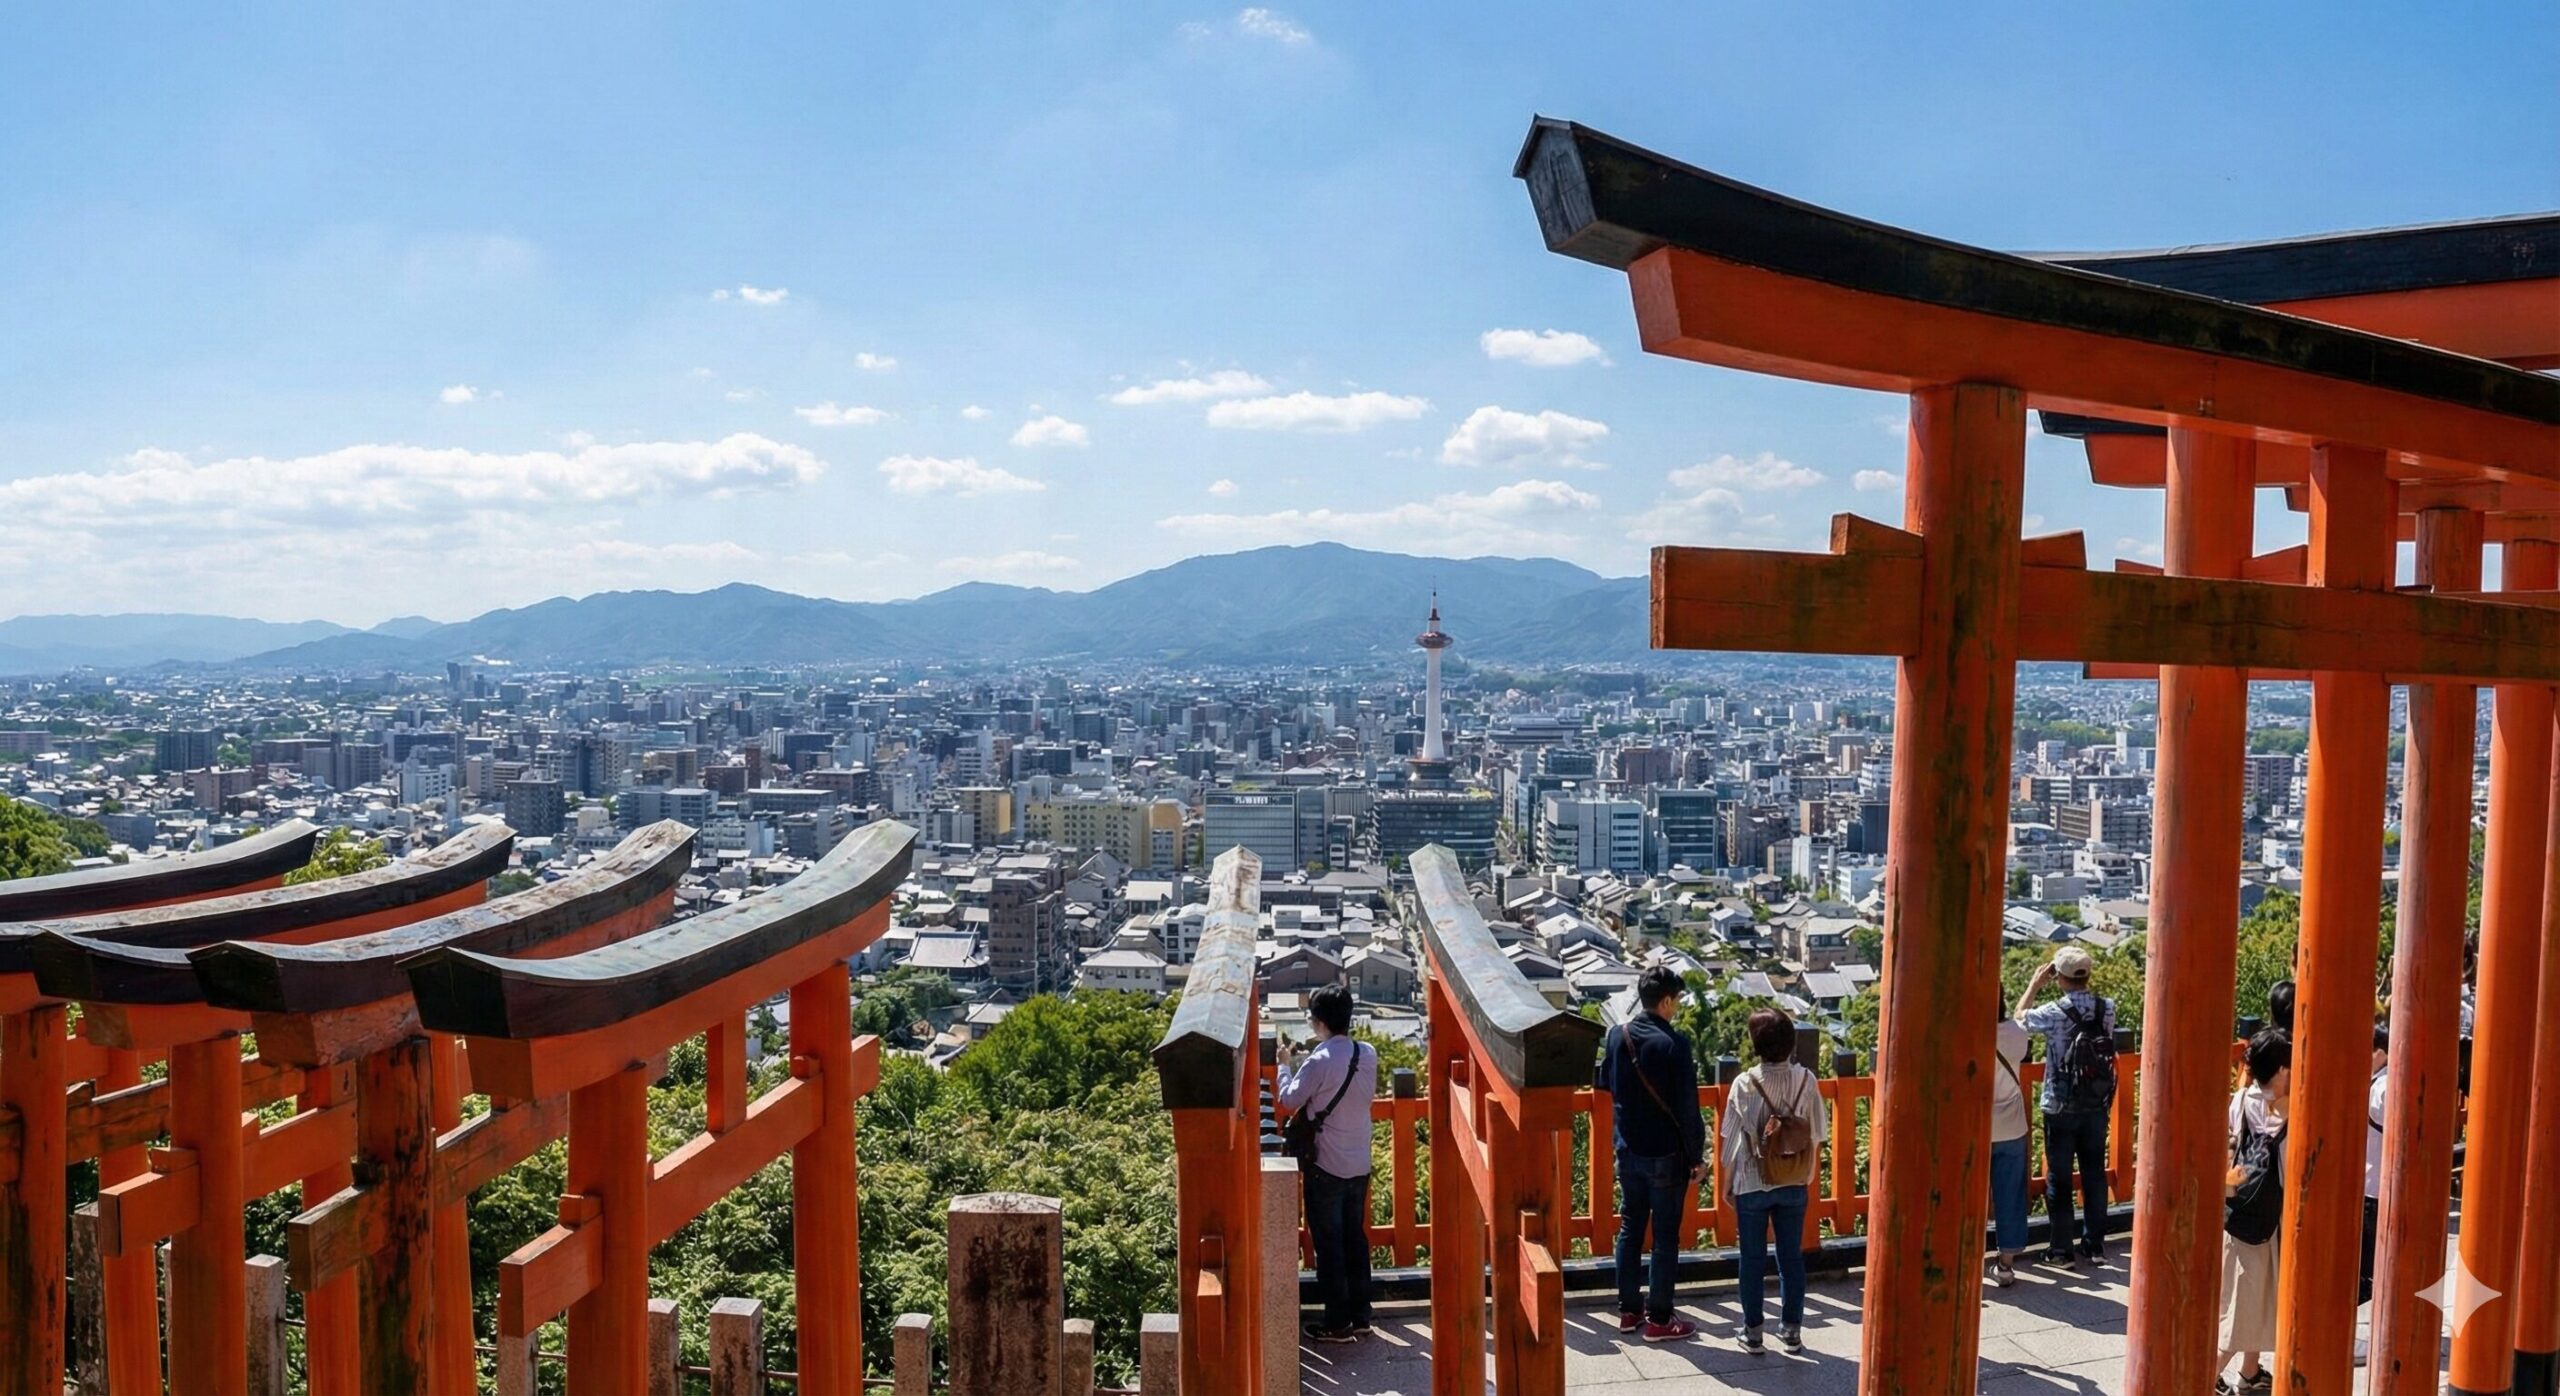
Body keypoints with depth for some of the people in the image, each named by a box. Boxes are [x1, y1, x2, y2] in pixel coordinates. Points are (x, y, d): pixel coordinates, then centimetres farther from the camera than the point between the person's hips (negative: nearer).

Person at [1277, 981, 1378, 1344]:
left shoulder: (1318, 1063, -20)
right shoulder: (1368, 1055, -1)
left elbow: (1290, 1100, -9)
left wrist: (1286, 1065, 9)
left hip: (1326, 1167, -6)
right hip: (1360, 1164, 6)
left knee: (1329, 1245, 4)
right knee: (1355, 1239, 16)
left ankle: (1338, 1324, 9)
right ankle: (1360, 1316, 23)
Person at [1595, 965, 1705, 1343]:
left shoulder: (1616, 1036, -1)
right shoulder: (1674, 1044, -19)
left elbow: (1604, 1083, 13)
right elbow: (1687, 1107, -16)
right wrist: (1697, 1155, -7)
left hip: (1629, 1152, 6)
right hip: (1666, 1155, -5)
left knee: (1630, 1229, 16)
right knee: (1665, 1237, 5)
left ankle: (1629, 1309, 25)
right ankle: (1659, 1321, 11)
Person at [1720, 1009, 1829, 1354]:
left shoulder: (1745, 1084, -15)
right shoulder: (1806, 1081, -10)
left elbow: (1731, 1140, -9)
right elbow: (1819, 1133, -2)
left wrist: (1727, 1182, 4)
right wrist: (1808, 1174, 14)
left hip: (1752, 1185, -2)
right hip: (1794, 1185, 2)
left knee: (1753, 1258, 9)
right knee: (1792, 1256, 13)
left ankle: (1753, 1331, 16)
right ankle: (1792, 1329, 20)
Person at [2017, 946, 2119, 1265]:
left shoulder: (2053, 1013, -18)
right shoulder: (2107, 1008, -7)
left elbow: (2020, 1017, 2)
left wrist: (2036, 983, 10)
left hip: (2061, 1108, -4)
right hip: (2097, 1106, 4)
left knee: (2059, 1178, 6)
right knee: (2094, 1174, 14)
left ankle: (2061, 1250, 11)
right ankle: (2095, 1245, 22)